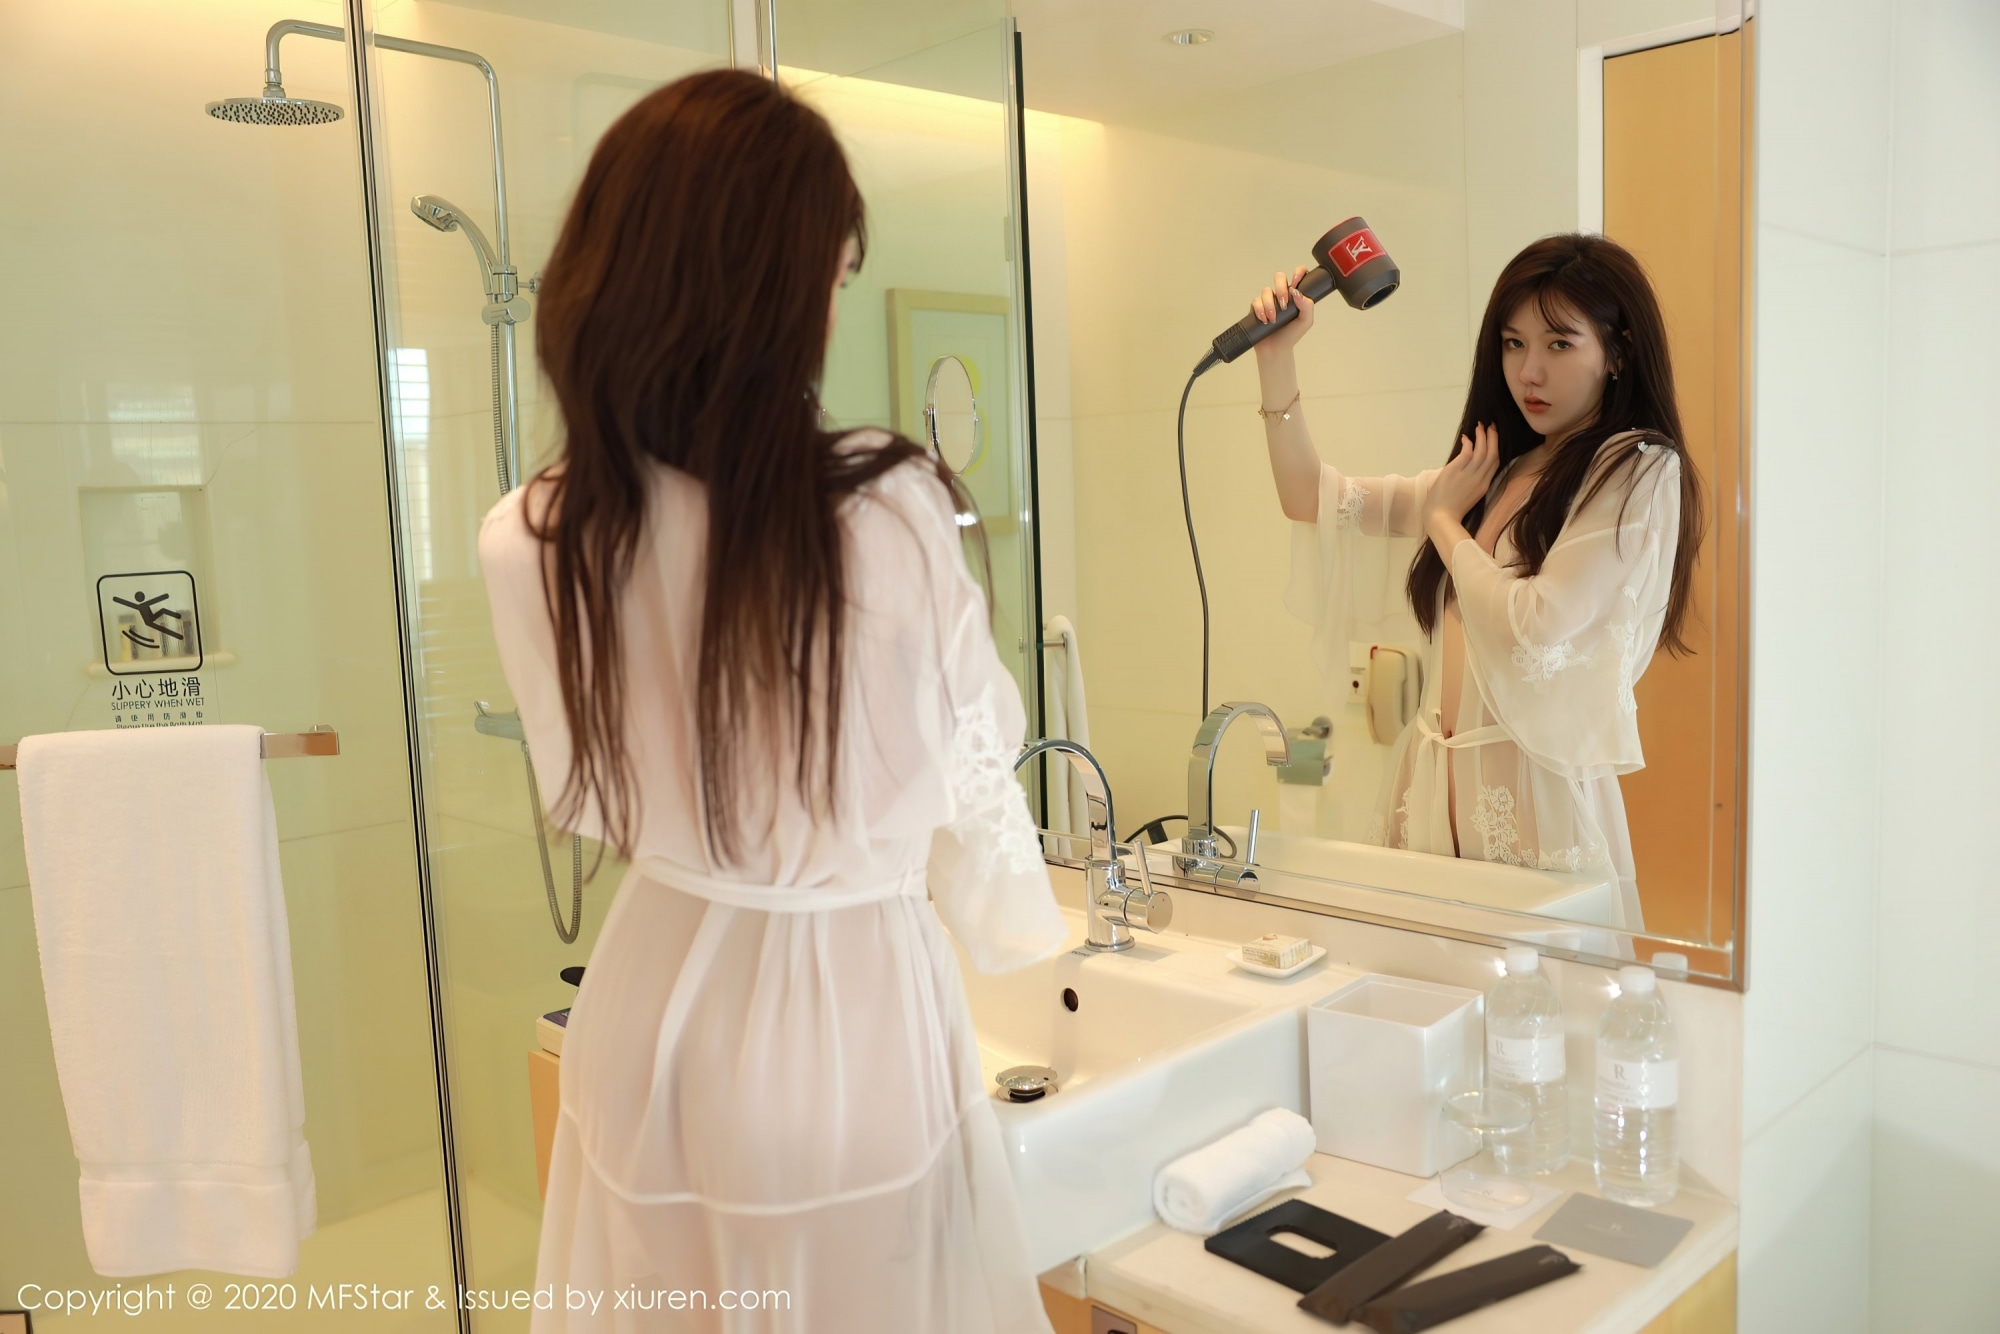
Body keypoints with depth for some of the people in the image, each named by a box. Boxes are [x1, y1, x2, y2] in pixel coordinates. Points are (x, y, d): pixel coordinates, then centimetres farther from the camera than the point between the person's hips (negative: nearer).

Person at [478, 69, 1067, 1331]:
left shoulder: (532, 542, -12)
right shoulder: (892, 515, -23)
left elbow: (598, 799, 4)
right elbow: (970, 780, -7)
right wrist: (1025, 927, 14)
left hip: (655, 1006, 3)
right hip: (855, 1021, -3)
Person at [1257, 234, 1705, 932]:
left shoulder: (1640, 471, -6)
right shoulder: (1496, 473, 14)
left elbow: (1539, 632, -15)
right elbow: (1316, 501, 13)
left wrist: (1444, 522, -1)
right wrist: (1275, 361, 4)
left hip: (1536, 800, -6)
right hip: (1433, 790, 6)